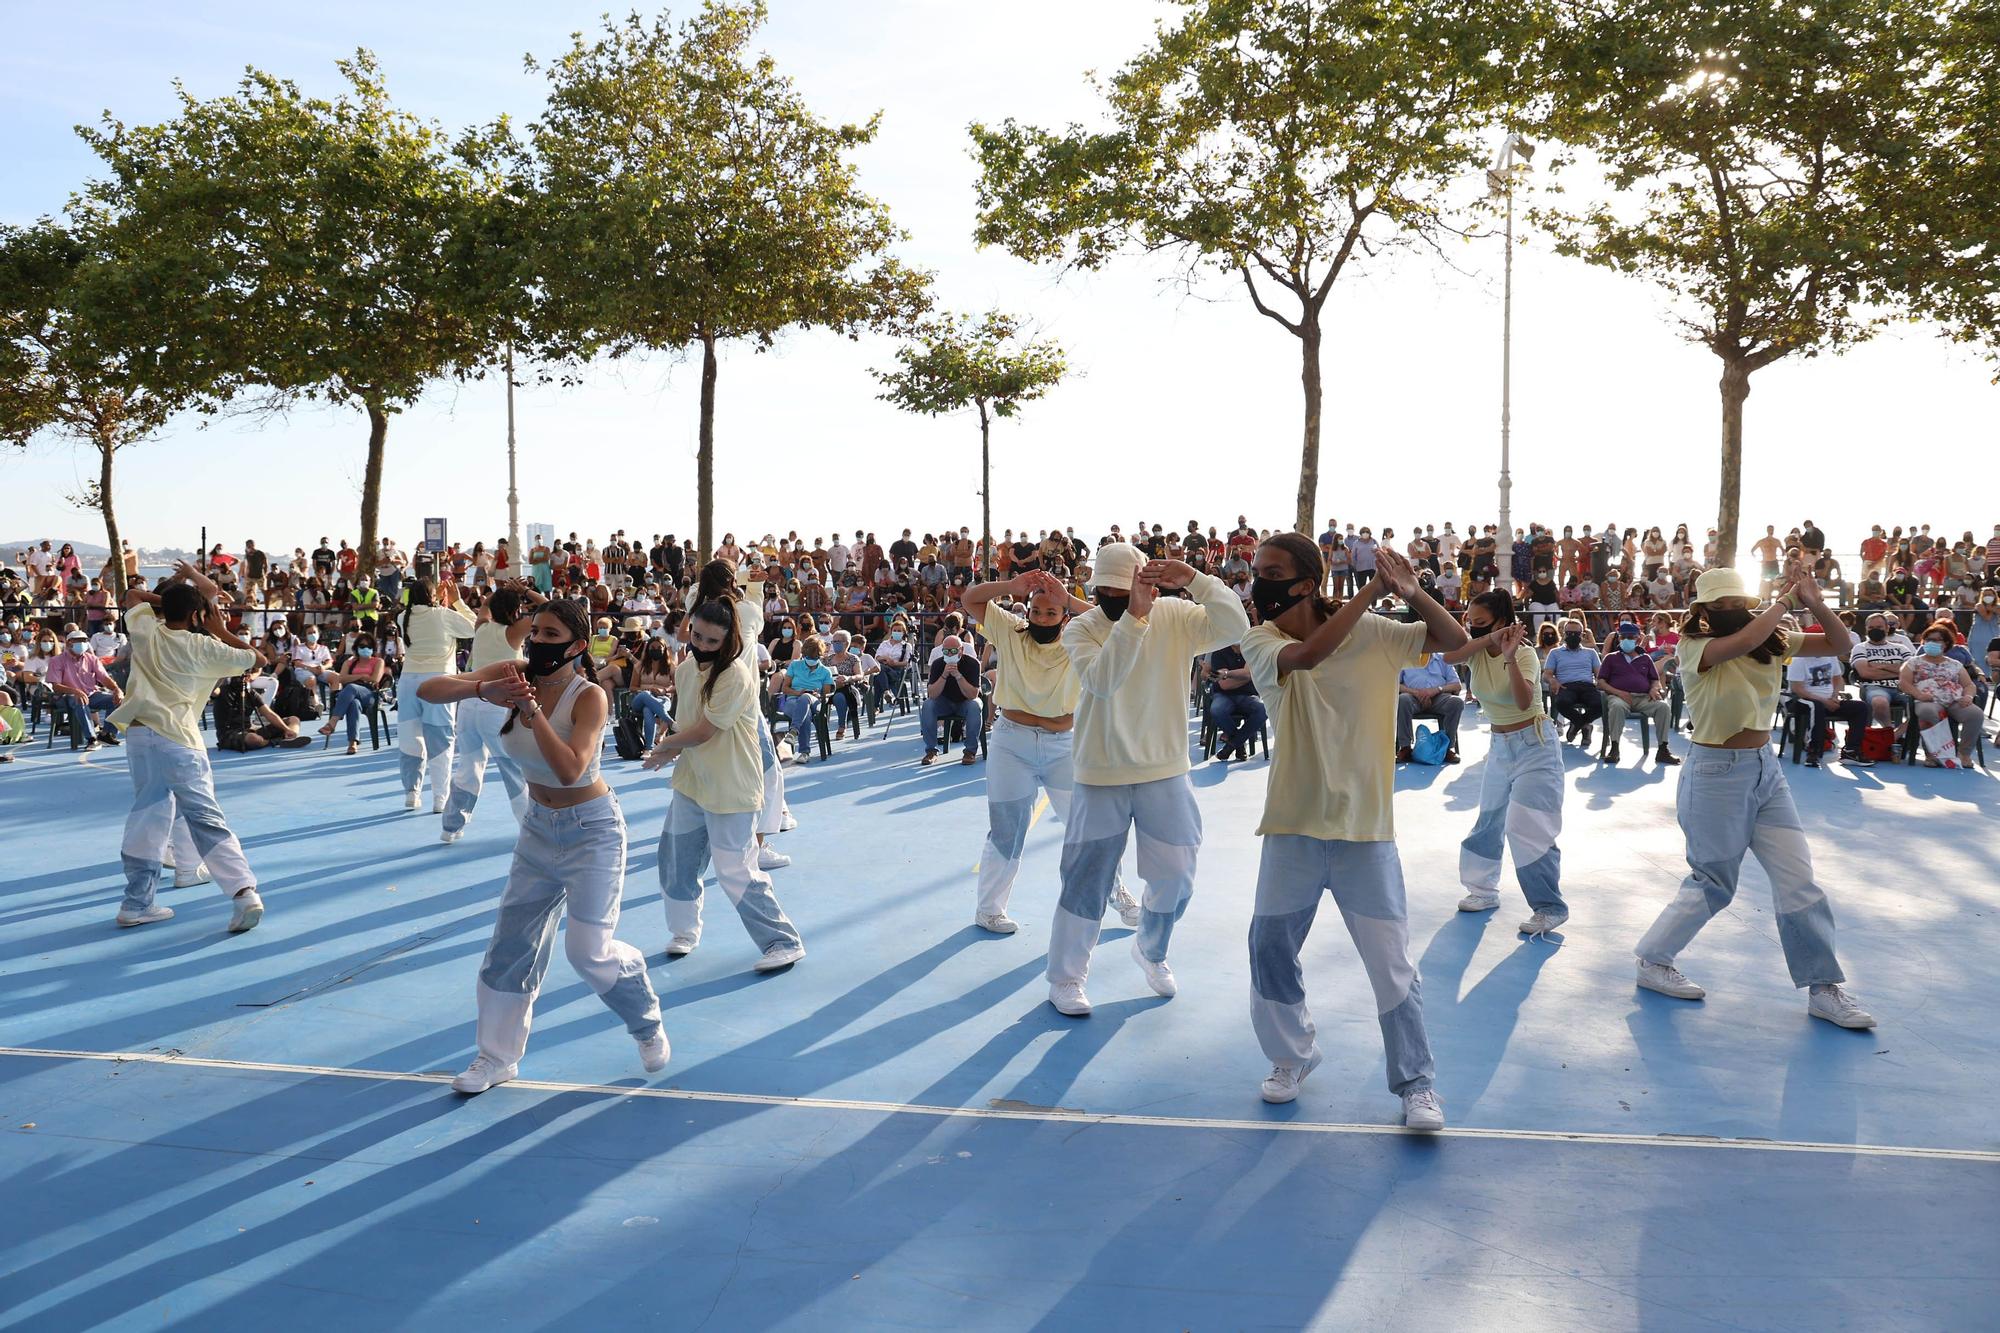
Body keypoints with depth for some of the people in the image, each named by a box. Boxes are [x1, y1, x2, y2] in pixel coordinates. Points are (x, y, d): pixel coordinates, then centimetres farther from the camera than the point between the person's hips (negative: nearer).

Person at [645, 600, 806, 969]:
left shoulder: (735, 676, -22)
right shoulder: (686, 669, 3)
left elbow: (703, 731, -20)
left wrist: (664, 746, -5)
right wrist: (670, 752, -5)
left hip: (730, 789, -8)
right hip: (692, 781, 8)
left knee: (736, 873, -6)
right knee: (676, 860, 17)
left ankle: (785, 942, 6)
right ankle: (685, 931, 38)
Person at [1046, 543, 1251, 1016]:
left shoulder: (1176, 617, -7)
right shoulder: (1080, 629, -11)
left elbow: (1235, 628, -23)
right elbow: (1102, 681, -30)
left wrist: (1194, 578, -31)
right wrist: (1135, 616, -37)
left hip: (1166, 771, 2)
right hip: (1101, 776, -2)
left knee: (1175, 876, 13)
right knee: (1087, 882, 3)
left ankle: (1151, 951, 41)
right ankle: (1065, 978, 19)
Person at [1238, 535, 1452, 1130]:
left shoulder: (1372, 633, -3)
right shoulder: (1261, 641, -4)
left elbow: (1454, 640, -4)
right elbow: (1308, 655, -25)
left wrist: (1411, 592, -19)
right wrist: (1370, 591, -24)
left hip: (1365, 826, -1)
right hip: (1294, 825, 2)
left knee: (1392, 962, 3)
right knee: (1270, 947, 9)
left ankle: (1416, 1082, 18)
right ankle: (1292, 1055, 33)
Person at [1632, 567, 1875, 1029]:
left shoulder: (1773, 640, 3)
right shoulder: (1695, 648, -15)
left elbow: (1840, 645, 3)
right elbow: (1745, 639, -35)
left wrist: (1815, 605, -14)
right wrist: (1784, 600, -20)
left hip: (1767, 771, 6)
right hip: (1718, 774, -6)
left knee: (1799, 879, 4)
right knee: (1712, 884, 5)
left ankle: (1823, 988, 14)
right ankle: (1652, 961, 23)